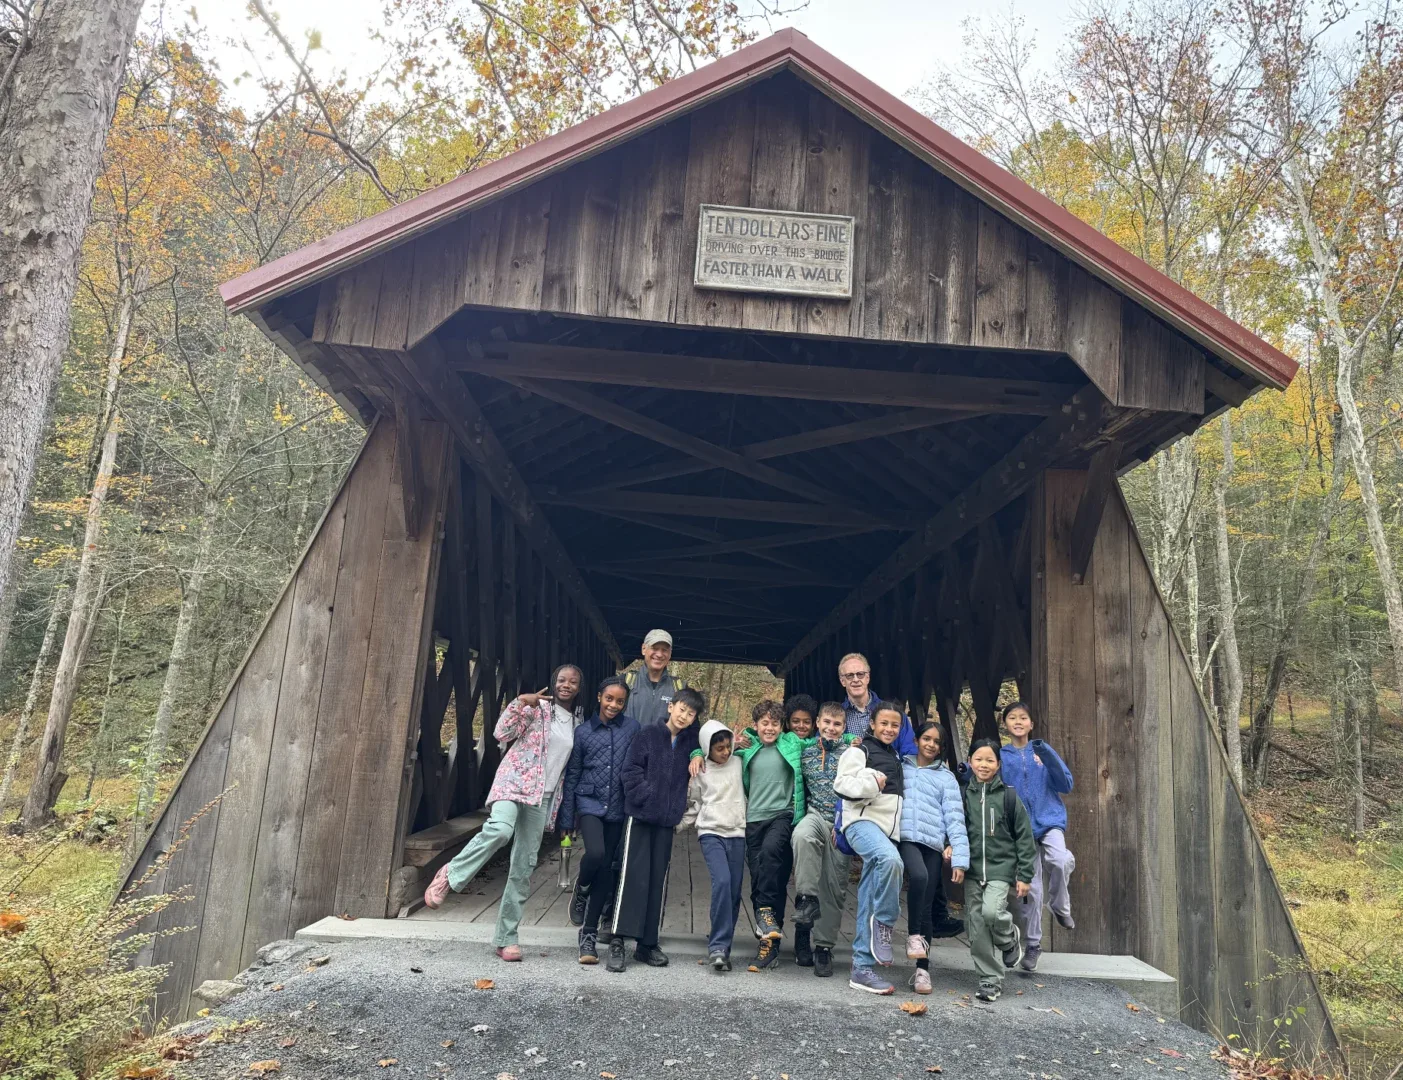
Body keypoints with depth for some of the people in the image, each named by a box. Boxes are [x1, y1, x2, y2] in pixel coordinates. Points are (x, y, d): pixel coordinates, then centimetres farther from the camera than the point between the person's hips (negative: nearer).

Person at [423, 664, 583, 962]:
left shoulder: (577, 721, 14)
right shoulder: (537, 707, 0)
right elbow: (502, 734, -10)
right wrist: (520, 701, -19)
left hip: (543, 797, 5)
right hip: (514, 781, -4)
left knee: (524, 867, 3)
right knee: (499, 829, -35)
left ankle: (505, 938, 11)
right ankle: (451, 875, -13)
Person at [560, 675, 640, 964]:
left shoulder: (632, 728, 1)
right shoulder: (583, 731, 3)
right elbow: (572, 775, 6)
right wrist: (566, 819, 6)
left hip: (616, 808, 1)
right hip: (589, 802, -1)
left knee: (605, 869, 5)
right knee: (595, 853, -24)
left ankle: (589, 934, 20)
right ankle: (581, 889, 10)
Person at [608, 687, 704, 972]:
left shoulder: (689, 742, 7)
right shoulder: (648, 735, -3)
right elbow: (630, 770, -6)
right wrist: (646, 794, -15)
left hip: (666, 820, 4)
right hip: (640, 815, -4)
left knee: (658, 880, 6)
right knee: (634, 876, -9)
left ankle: (647, 944, 14)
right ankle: (617, 942, -6)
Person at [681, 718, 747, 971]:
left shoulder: (738, 763, 8)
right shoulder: (700, 772, 4)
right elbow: (693, 804, 14)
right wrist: (680, 824, 10)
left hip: (737, 833, 3)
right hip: (711, 833, -3)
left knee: (734, 891, 0)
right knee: (722, 882, -22)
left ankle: (719, 945, 10)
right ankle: (718, 946, -18)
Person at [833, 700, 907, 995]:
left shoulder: (895, 758, 25)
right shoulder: (859, 751, 2)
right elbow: (841, 783, -9)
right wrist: (871, 782, -20)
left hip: (888, 829, 7)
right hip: (863, 821, -7)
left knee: (868, 904, 4)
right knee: (890, 859, -38)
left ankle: (862, 968, 6)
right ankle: (885, 921, -18)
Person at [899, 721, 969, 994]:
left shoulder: (946, 777, 15)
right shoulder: (900, 768, 15)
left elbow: (955, 817, 7)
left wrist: (960, 857, -2)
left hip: (933, 843, 2)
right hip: (905, 837, -1)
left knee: (925, 906, -1)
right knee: (919, 876, -30)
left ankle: (922, 970, 6)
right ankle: (913, 935, -11)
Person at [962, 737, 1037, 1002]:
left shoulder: (1009, 796, -1)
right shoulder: (963, 795, 5)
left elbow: (1024, 837, 2)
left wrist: (1024, 876, 0)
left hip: (1001, 867, -3)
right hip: (972, 870, 3)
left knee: (991, 911, -24)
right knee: (977, 928, 1)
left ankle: (1010, 939, 9)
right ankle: (990, 980, 17)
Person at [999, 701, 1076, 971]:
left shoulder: (1044, 751, 6)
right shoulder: (1000, 756, 5)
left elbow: (1066, 785, -1)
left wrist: (1048, 757, -15)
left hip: (1050, 821, 0)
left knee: (1060, 860, -30)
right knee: (1030, 890, 2)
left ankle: (1060, 906, -1)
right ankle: (1032, 945, 20)